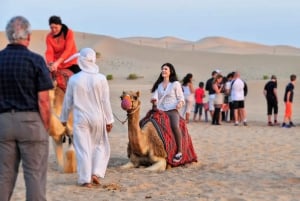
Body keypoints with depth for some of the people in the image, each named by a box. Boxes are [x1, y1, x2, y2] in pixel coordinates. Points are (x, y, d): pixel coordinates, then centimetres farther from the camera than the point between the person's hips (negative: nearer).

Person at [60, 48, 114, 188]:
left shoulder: (74, 79, -5)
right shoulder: (101, 79, -7)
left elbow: (68, 101, 3)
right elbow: (105, 102, -4)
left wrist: (64, 118, 16)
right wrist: (109, 120, 4)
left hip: (80, 119, 0)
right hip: (98, 118, 0)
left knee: (83, 148, 4)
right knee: (100, 146, 17)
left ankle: (85, 179, 4)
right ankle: (96, 173, 6)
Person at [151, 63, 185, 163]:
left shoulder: (175, 84, 5)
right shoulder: (158, 85, 15)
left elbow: (181, 98, 5)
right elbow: (155, 96, 8)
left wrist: (180, 103, -18)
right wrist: (154, 99, -16)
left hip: (172, 111, -4)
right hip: (160, 111, 4)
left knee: (175, 126, -31)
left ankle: (179, 152, -25)